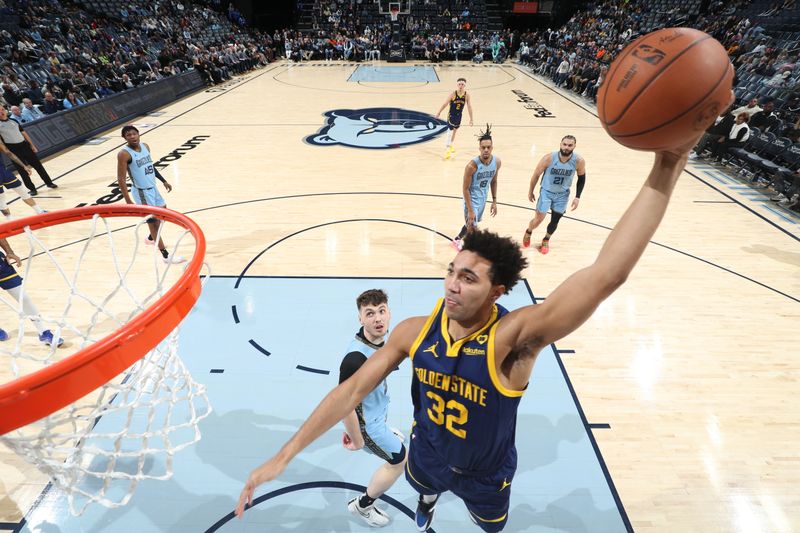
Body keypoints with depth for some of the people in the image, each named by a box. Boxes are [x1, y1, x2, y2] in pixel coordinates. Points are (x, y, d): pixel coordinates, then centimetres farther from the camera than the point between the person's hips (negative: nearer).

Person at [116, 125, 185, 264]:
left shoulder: (145, 146, 3)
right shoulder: (124, 154, -19)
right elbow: (121, 179, -20)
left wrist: (164, 181, 20)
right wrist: (128, 201, -25)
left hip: (153, 188, 8)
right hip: (142, 192, -8)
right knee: (153, 221, -6)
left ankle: (151, 238, 49)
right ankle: (166, 256, 0)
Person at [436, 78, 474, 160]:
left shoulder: (467, 96, -10)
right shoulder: (453, 94, -18)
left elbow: (469, 107, -4)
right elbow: (445, 104, -12)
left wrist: (471, 119, -2)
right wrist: (438, 113, -7)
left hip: (459, 116, 4)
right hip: (451, 115, -4)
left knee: (455, 130, 22)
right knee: (450, 131, -11)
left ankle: (451, 145, 45)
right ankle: (447, 149, -7)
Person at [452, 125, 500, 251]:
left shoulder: (497, 161, -11)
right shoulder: (472, 165, -29)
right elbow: (465, 189, -22)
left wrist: (494, 201, 6)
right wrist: (470, 210, -22)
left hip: (483, 198, 7)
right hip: (472, 200, -6)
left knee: (470, 223, 25)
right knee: (472, 229, -7)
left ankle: (457, 240, 52)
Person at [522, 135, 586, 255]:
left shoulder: (579, 161, -21)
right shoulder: (549, 158, -25)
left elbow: (582, 178, -1)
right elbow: (536, 175, -10)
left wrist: (577, 197, -5)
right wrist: (530, 191, 0)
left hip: (563, 195, 2)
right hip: (546, 192, -2)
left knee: (555, 221, 8)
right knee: (539, 219, -4)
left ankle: (546, 240, 36)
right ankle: (528, 233, 31)